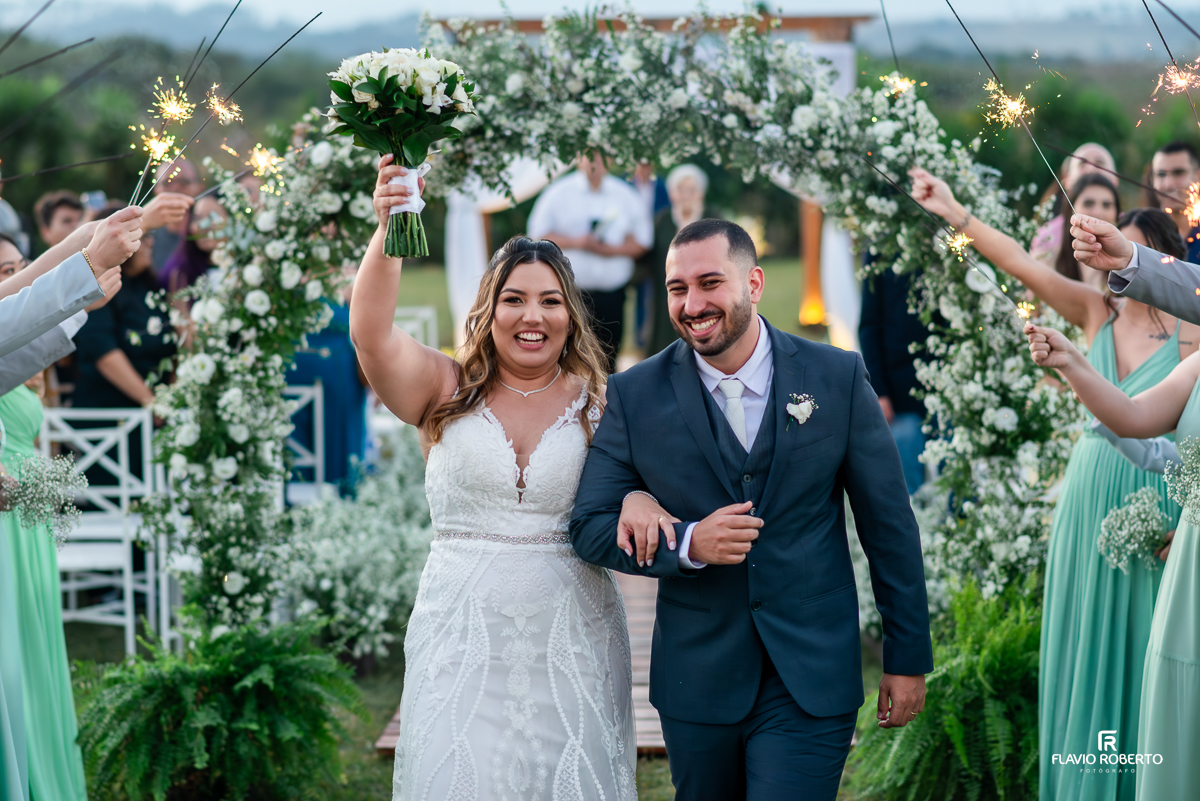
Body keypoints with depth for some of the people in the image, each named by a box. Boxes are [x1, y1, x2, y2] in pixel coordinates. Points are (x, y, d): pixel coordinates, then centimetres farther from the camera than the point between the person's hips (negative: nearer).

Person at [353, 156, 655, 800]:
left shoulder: (598, 401, 5)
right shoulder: (446, 391, 2)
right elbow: (372, 336, -13)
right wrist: (387, 233, -28)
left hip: (569, 641, 1)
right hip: (461, 637, 0)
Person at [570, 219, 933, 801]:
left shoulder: (836, 377, -3)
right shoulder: (635, 395, -1)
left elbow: (889, 526, 2)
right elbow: (589, 528, 0)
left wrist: (907, 658, 4)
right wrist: (688, 544, -17)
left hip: (810, 685, -2)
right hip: (696, 681, 2)